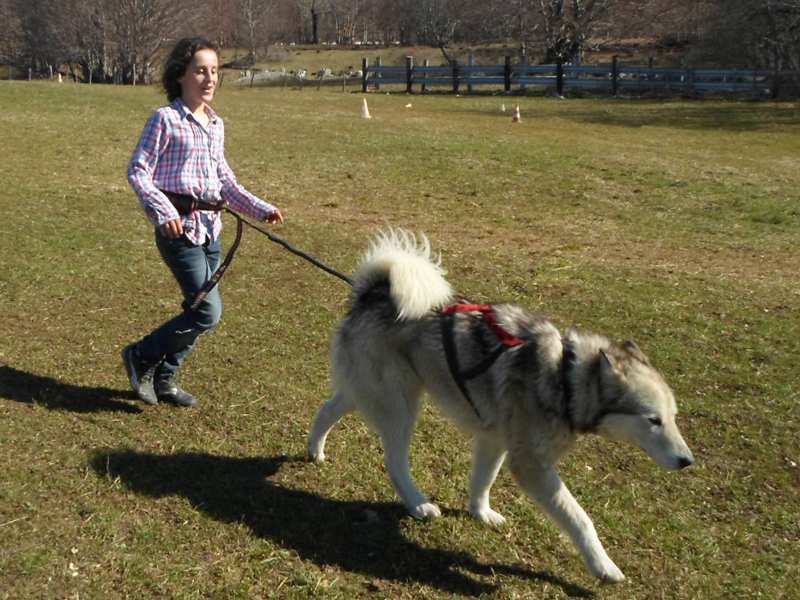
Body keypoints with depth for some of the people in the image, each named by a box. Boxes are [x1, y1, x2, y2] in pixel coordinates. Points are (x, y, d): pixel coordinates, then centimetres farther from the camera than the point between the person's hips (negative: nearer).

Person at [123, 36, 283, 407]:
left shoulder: (216, 125, 14)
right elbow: (137, 171, -9)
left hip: (210, 227, 7)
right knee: (208, 312, -13)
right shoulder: (165, 119, -7)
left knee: (199, 311, 11)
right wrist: (163, 212, -23)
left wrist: (261, 209, 8)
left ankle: (163, 378, 28)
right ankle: (140, 356, 8)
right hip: (178, 228, -7)